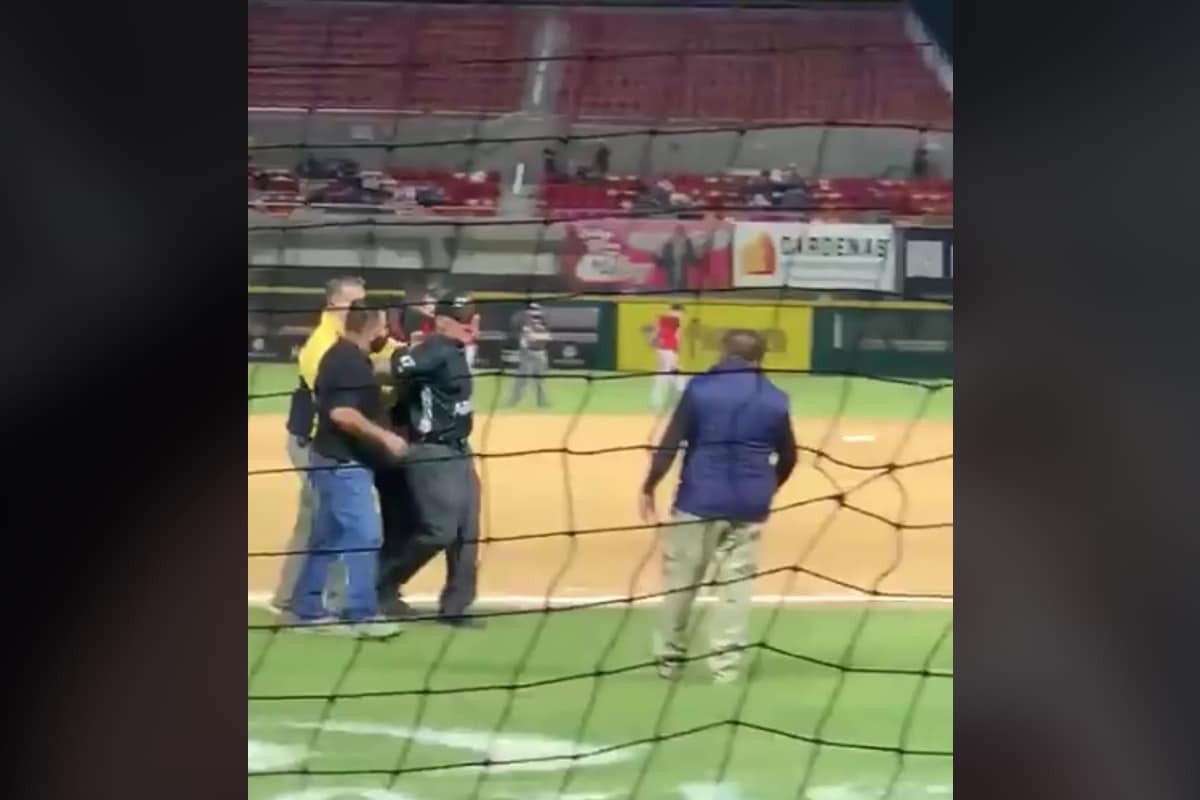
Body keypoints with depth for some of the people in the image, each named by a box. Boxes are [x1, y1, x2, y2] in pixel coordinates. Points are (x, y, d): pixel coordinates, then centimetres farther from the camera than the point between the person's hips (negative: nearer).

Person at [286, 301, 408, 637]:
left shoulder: (340, 355, 12)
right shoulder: (350, 361, -19)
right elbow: (342, 413, -28)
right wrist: (384, 436, -26)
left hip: (336, 461, 11)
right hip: (343, 463, -11)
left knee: (328, 537, 15)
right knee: (364, 535, -10)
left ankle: (306, 608, 20)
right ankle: (362, 614, -8)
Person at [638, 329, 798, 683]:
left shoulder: (700, 388, -5)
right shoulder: (774, 399, 3)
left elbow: (669, 445, -9)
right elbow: (788, 457, 10)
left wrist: (649, 488, -1)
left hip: (699, 499, -2)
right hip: (747, 504, 2)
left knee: (680, 579, 11)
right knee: (736, 583, 6)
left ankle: (669, 657, 19)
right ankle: (725, 664, 3)